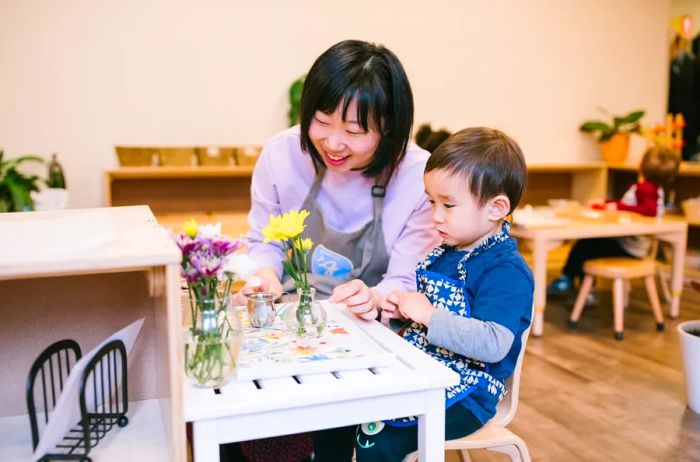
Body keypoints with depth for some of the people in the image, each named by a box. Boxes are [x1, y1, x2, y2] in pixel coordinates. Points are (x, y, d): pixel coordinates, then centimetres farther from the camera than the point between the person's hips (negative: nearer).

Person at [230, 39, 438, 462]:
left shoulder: (420, 178, -16)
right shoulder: (282, 153, -10)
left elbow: (405, 284, -12)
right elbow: (263, 242, 3)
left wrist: (373, 299, -34)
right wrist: (264, 273, -19)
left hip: (366, 332, -2)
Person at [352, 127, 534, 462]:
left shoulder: (507, 271, -17)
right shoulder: (443, 254, 9)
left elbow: (494, 344, -29)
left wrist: (429, 315, -26)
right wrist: (400, 310, 2)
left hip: (463, 394, -8)